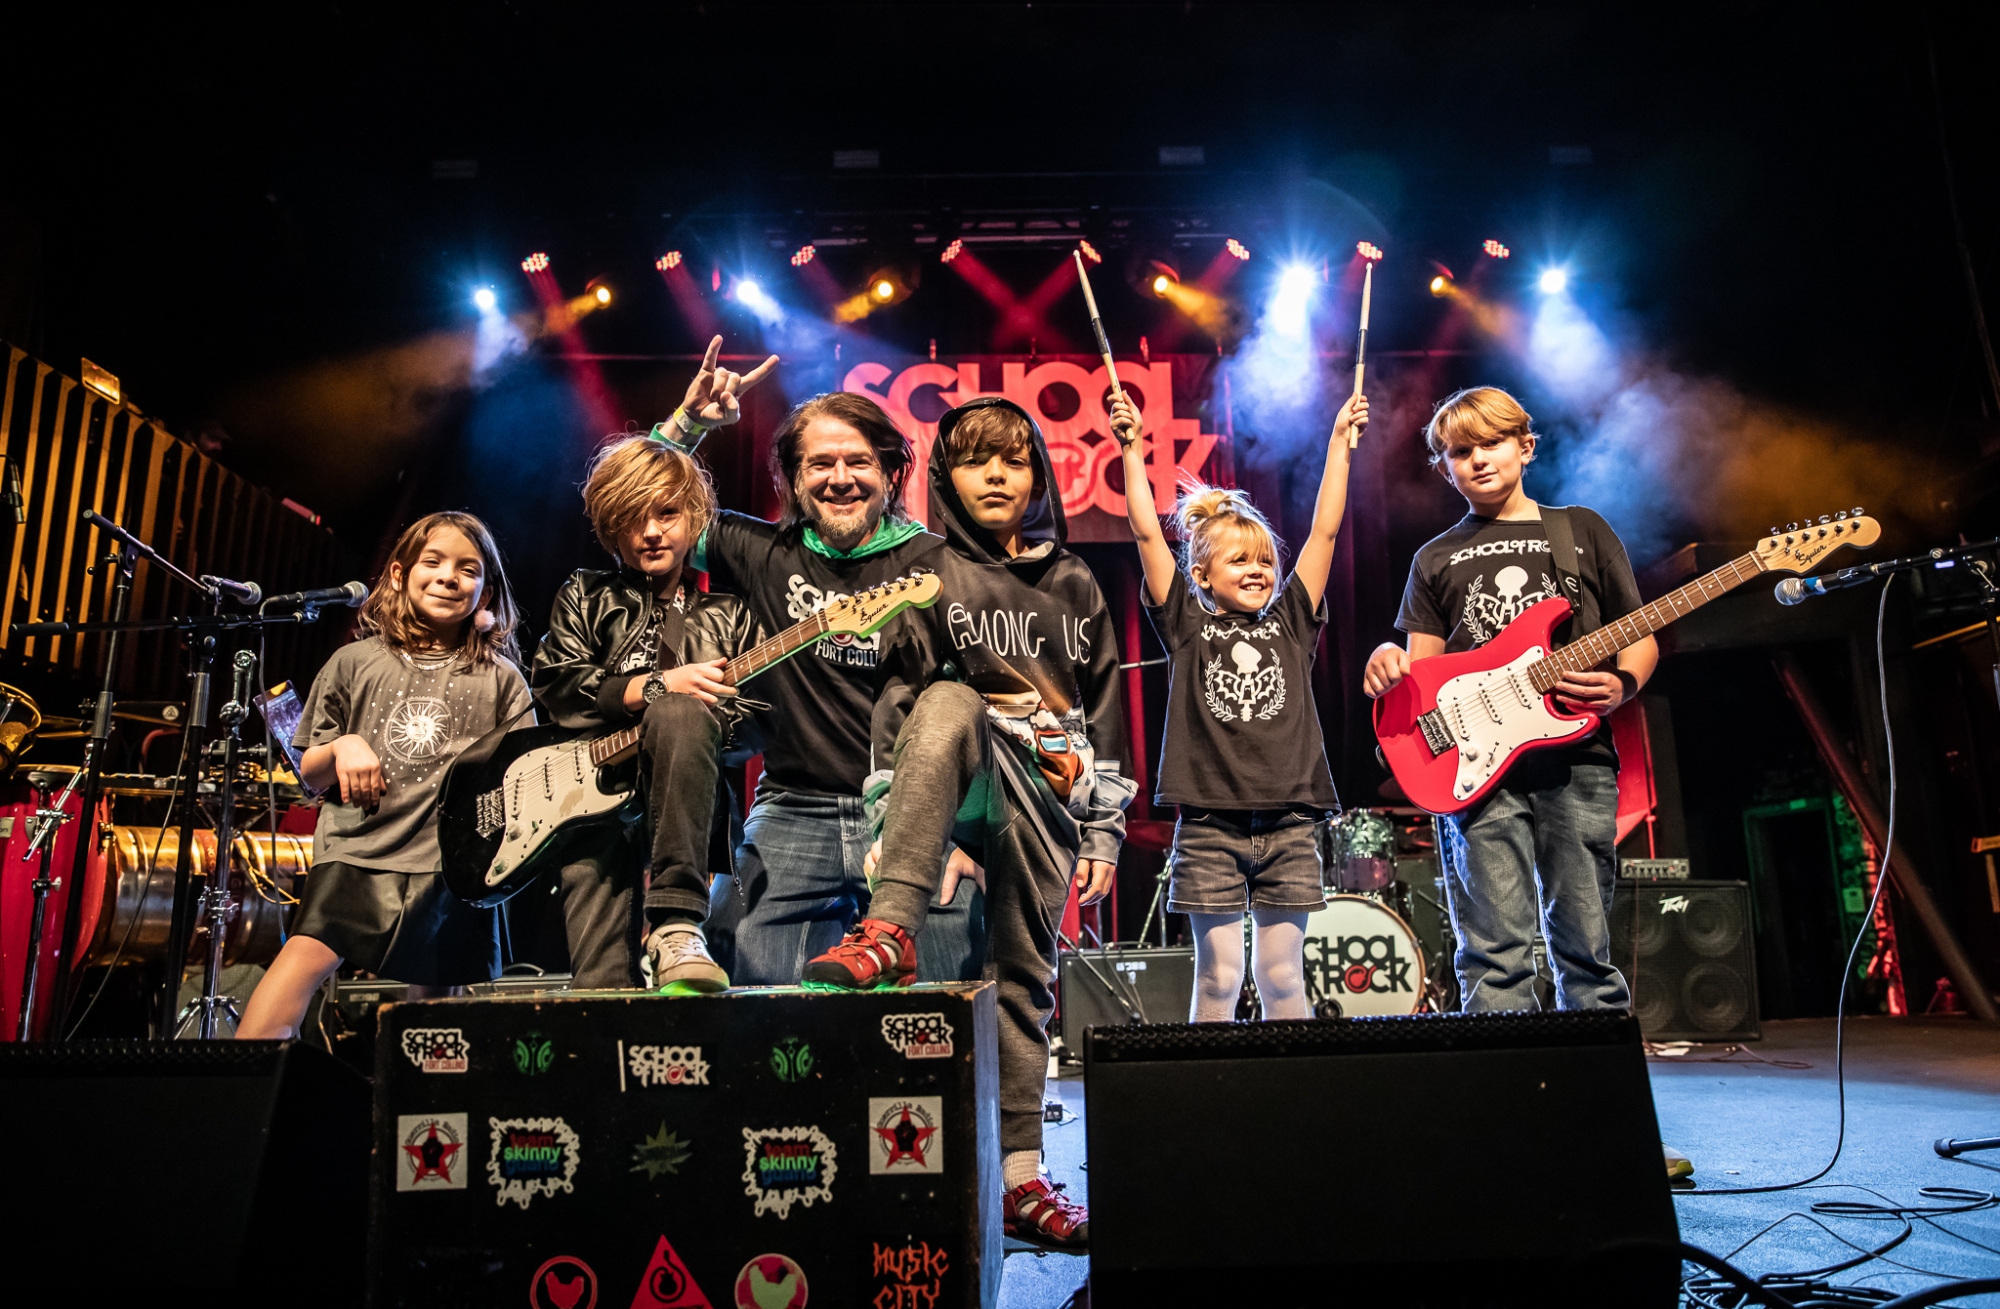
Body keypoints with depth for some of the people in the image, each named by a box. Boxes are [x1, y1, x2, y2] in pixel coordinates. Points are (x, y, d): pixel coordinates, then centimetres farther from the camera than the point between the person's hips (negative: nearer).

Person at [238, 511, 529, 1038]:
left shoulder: (500, 678, 8)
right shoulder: (354, 663, 10)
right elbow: (310, 777, 15)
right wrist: (340, 747, -5)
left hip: (455, 866, 0)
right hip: (356, 855, 0)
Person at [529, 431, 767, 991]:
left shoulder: (729, 614, 19)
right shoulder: (586, 597, 20)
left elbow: (754, 732, 12)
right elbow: (553, 683, 2)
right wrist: (657, 685, -11)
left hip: (678, 795, 0)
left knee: (679, 716, -37)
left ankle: (676, 926, -42)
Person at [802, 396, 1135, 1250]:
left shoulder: (1074, 587, 16)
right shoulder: (929, 574, 6)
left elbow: (1106, 711, 16)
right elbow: (894, 699, -2)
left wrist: (1104, 830, 10)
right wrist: (888, 819, -11)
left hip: (1048, 802, 3)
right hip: (973, 785, -3)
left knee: (1025, 980, 2)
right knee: (949, 701, -35)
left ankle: (1017, 1177, 12)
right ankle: (891, 933, -41)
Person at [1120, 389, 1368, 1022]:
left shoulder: (1291, 620, 10)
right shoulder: (1188, 626, 4)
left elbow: (1324, 529, 8)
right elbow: (1148, 534, -1)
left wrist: (1340, 440, 8)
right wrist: (1133, 452, -3)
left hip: (1289, 823, 2)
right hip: (1210, 823, -2)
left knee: (1283, 975, 8)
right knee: (1218, 973, 2)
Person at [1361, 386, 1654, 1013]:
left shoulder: (1582, 531, 16)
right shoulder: (1436, 559, 17)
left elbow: (1640, 637, 15)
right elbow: (1422, 667, 13)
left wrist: (1621, 684, -6)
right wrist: (1390, 661, -10)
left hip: (1576, 760, 0)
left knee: (1586, 949, 4)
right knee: (1496, 953, -5)